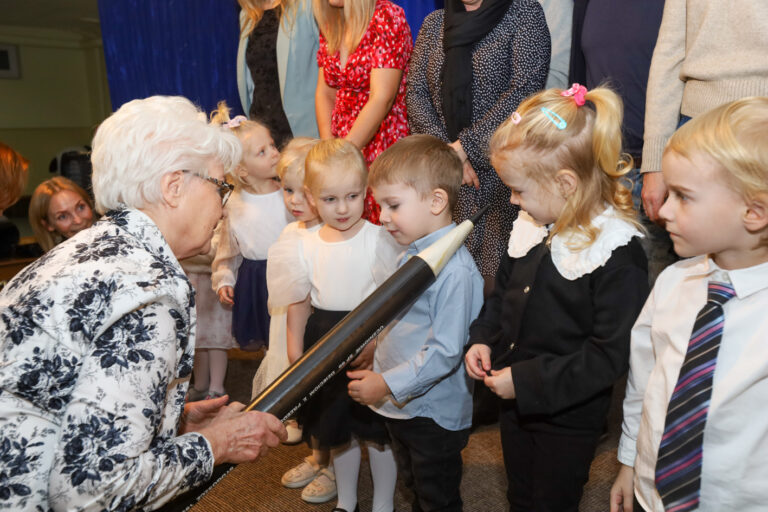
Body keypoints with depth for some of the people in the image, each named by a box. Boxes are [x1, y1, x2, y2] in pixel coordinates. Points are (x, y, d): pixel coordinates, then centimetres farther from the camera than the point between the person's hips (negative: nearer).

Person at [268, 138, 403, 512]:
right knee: (339, 431, 20)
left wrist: (375, 343, -21)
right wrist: (296, 352, 9)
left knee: (377, 430, 11)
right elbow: (299, 303, 8)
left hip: (374, 347, -4)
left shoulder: (379, 240, -13)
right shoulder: (305, 247, -1)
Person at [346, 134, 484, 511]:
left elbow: (445, 353, -28)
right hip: (399, 406, 8)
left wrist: (388, 384, -25)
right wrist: (378, 375, 12)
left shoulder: (456, 271, -28)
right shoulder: (412, 253, 0)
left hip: (434, 414, -8)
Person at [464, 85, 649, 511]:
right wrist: (483, 339, -3)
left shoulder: (618, 255, -25)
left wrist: (527, 381, -24)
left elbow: (610, 355, -24)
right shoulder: (531, 227, -4)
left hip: (569, 417, -6)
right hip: (514, 401, 7)